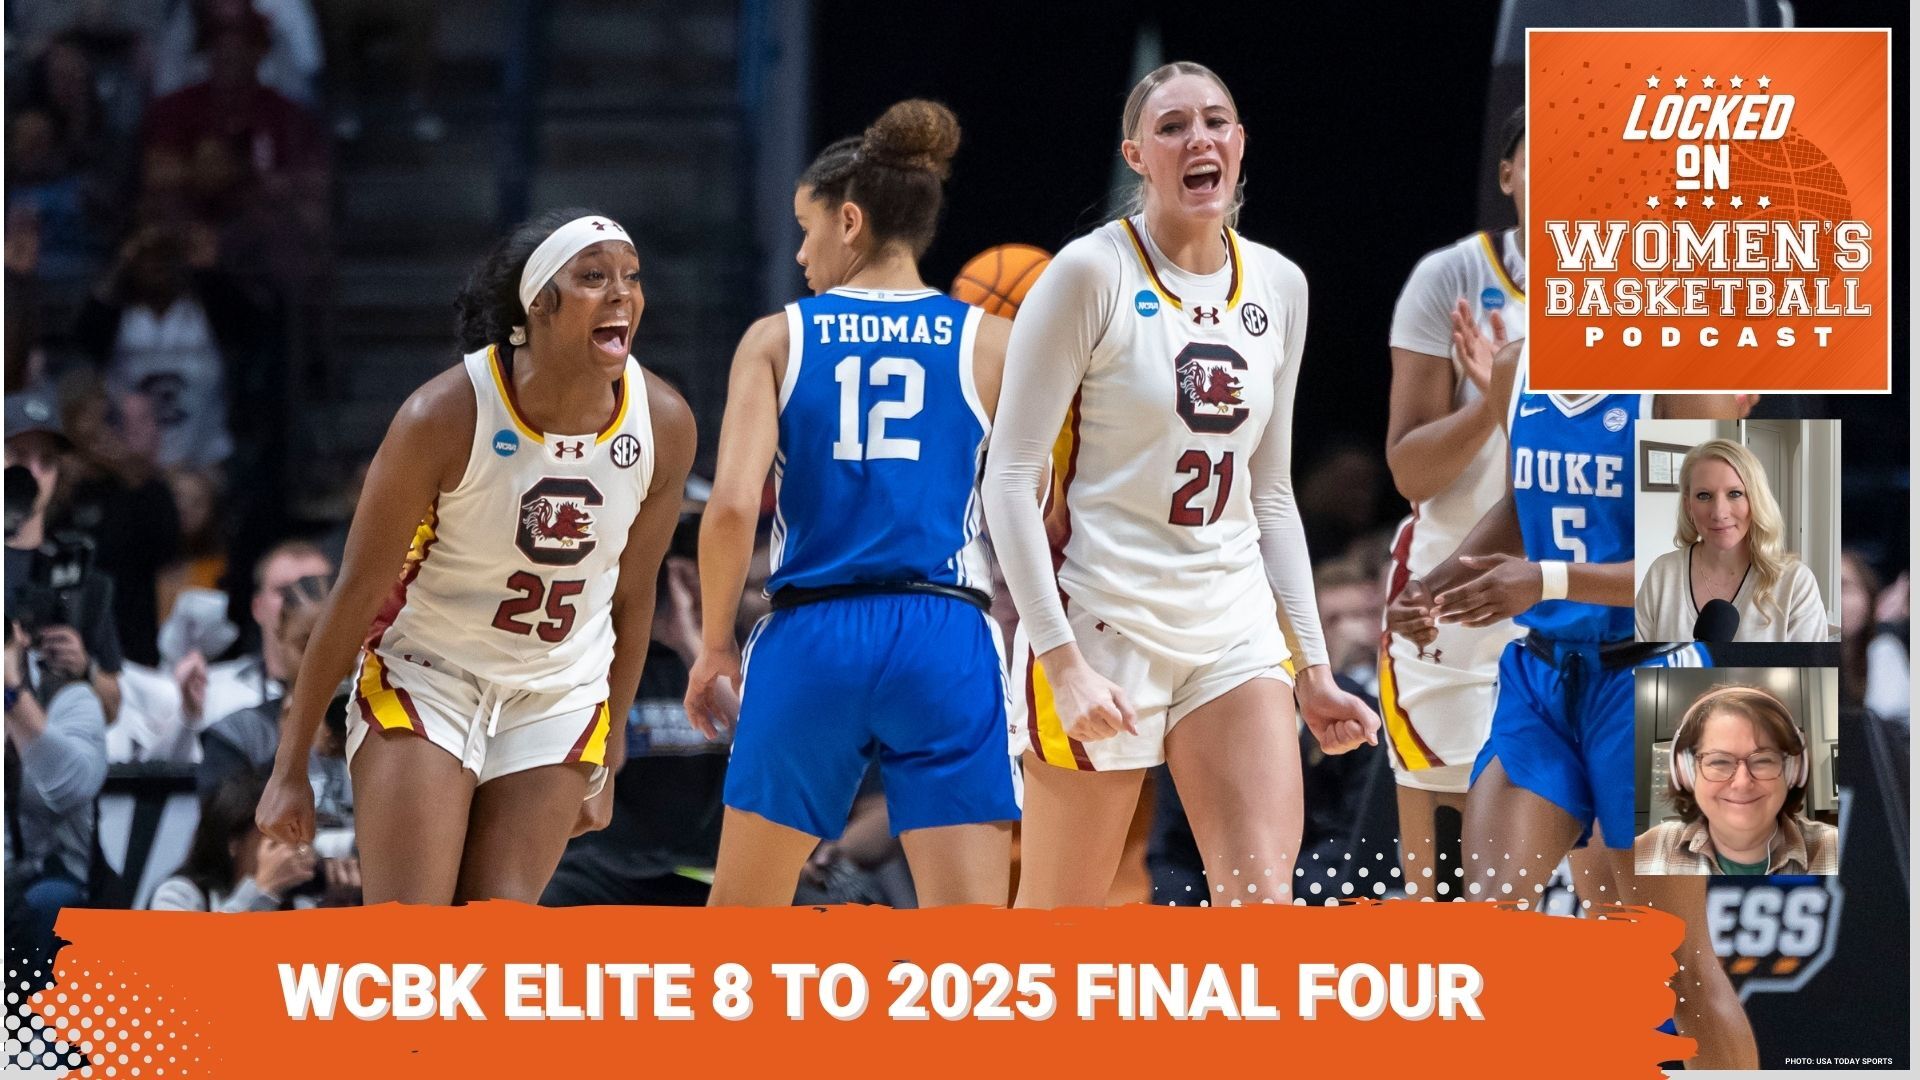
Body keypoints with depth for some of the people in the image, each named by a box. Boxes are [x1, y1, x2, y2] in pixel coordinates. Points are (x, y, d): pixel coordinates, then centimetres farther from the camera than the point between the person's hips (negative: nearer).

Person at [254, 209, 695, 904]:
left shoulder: (663, 425, -10)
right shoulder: (446, 416, -21)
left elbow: (632, 598, 6)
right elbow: (358, 592, -13)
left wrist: (605, 761, 13)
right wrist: (290, 767, -10)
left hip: (558, 701, 3)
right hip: (425, 681, -3)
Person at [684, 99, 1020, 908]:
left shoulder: (778, 339, 4)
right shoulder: (989, 343, 5)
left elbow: (732, 506, -6)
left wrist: (715, 644, 5)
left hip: (810, 641, 0)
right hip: (945, 643, 0)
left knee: (737, 930, 17)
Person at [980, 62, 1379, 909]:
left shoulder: (1278, 287, 9)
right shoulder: (1091, 275, -9)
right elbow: (1009, 479, -11)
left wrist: (1311, 666, 13)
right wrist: (1061, 659, -18)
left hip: (1233, 631, 5)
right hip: (1101, 621, -5)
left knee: (1264, 904, -9)